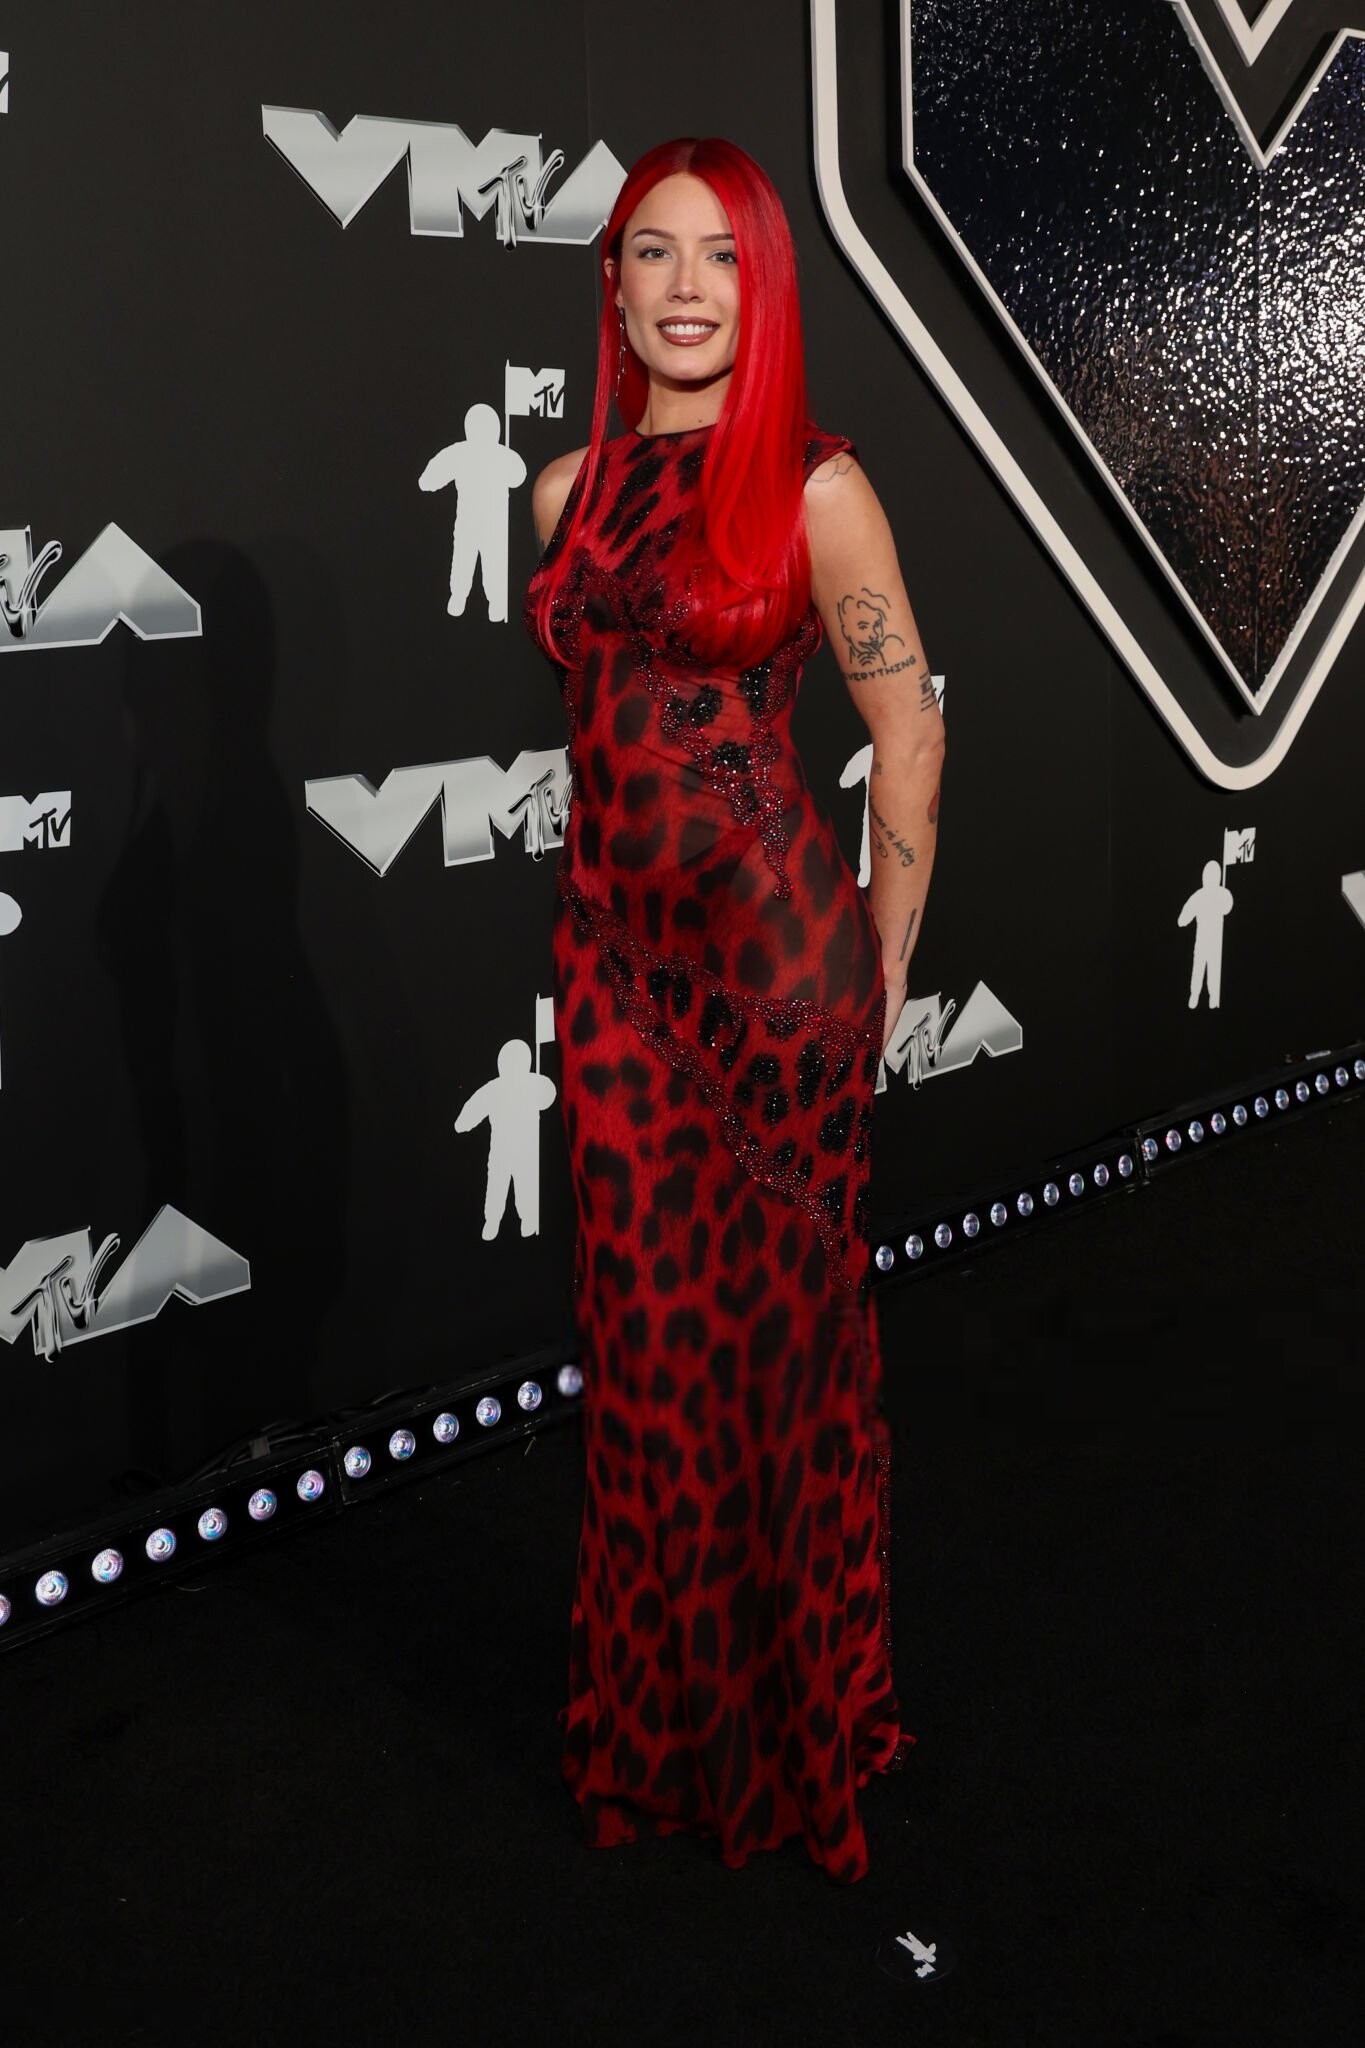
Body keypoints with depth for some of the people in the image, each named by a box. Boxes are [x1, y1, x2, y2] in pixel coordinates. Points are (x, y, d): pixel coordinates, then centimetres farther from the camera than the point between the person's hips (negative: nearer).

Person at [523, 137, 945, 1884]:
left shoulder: (813, 487, -5)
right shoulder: (570, 490, 10)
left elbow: (908, 726, -4)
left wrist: (883, 969, -4)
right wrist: (596, 915, 14)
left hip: (774, 943, -4)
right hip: (611, 944, 5)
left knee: (782, 1317, 5)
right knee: (648, 1321, 11)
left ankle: (800, 1726, 25)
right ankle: (664, 1717, 29)